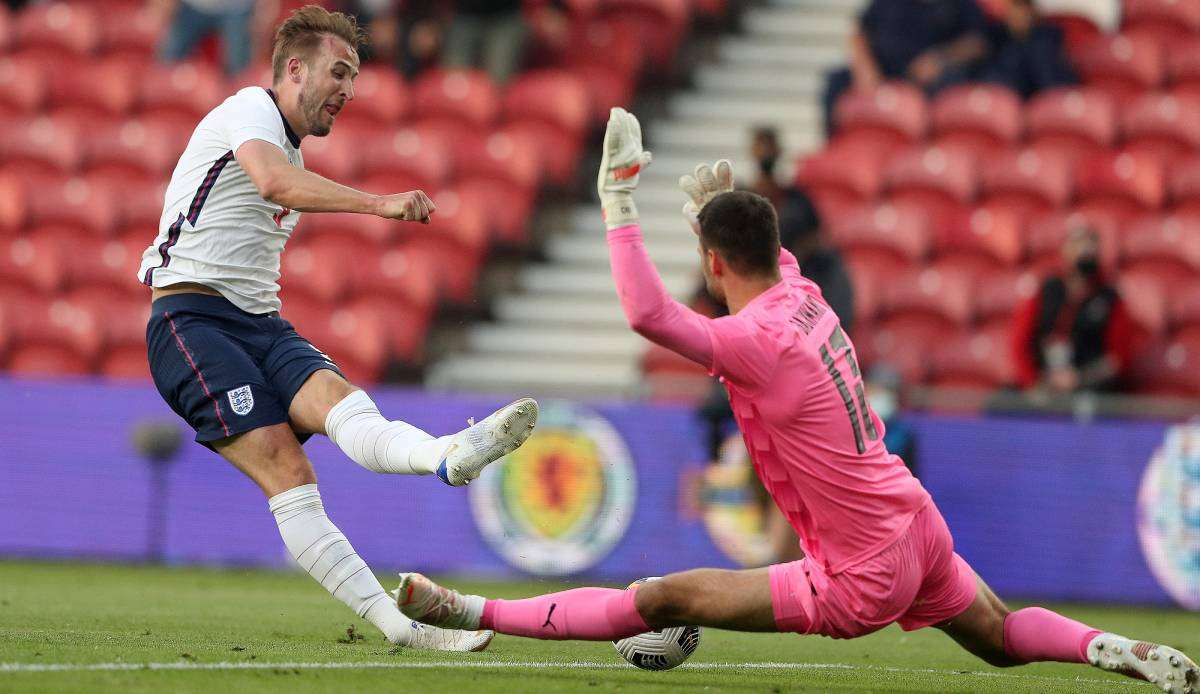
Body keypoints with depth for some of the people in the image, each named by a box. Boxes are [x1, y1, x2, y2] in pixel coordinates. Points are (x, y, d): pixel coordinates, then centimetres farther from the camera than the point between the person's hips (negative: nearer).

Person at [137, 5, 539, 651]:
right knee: (288, 473, -24)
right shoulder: (250, 109, -6)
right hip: (192, 320, -8)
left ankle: (448, 454, -53)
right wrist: (378, 203, -40)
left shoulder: (292, 149, 26)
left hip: (259, 322, 8)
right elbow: (274, 182, -29)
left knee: (339, 401, -25)